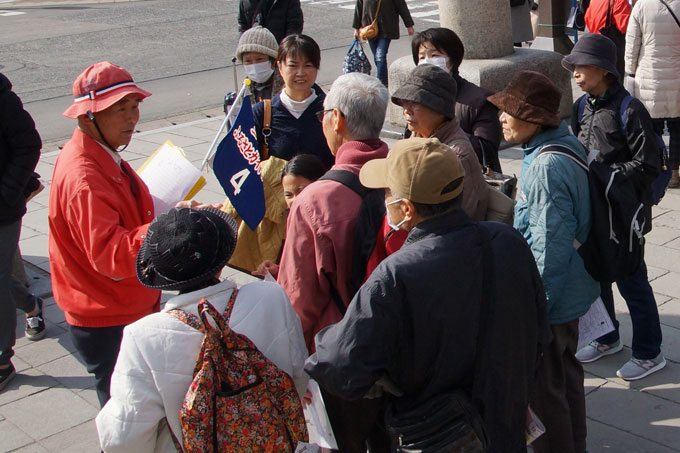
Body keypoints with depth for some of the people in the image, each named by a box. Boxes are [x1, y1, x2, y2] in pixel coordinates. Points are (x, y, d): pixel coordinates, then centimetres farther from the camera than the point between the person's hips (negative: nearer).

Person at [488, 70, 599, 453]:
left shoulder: (546, 167, -29)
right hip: (570, 288, 11)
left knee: (542, 387, 7)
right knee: (566, 371, 26)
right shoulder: (566, 144, 2)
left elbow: (549, 246, -27)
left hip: (548, 298, -11)